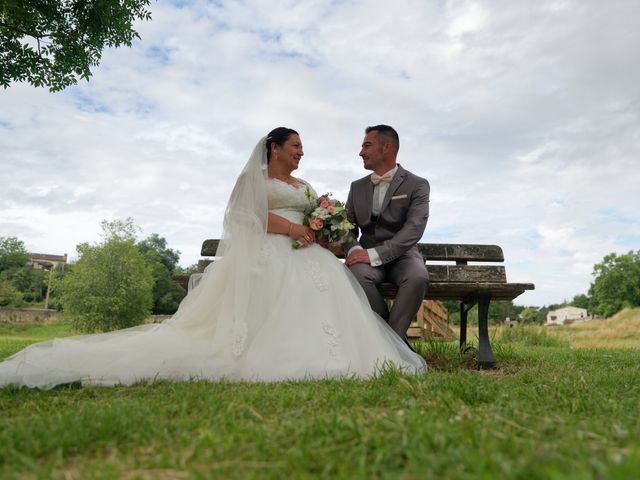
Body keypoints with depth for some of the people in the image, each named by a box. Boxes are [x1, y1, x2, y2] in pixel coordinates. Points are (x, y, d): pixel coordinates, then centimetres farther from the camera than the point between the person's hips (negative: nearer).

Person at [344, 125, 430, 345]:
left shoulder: (417, 185, 0)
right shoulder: (357, 187, 14)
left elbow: (414, 229, -14)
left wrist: (374, 253, -26)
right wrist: (354, 249, -14)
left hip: (401, 255, -2)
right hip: (367, 256, 3)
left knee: (418, 277, -36)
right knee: (357, 273, -33)